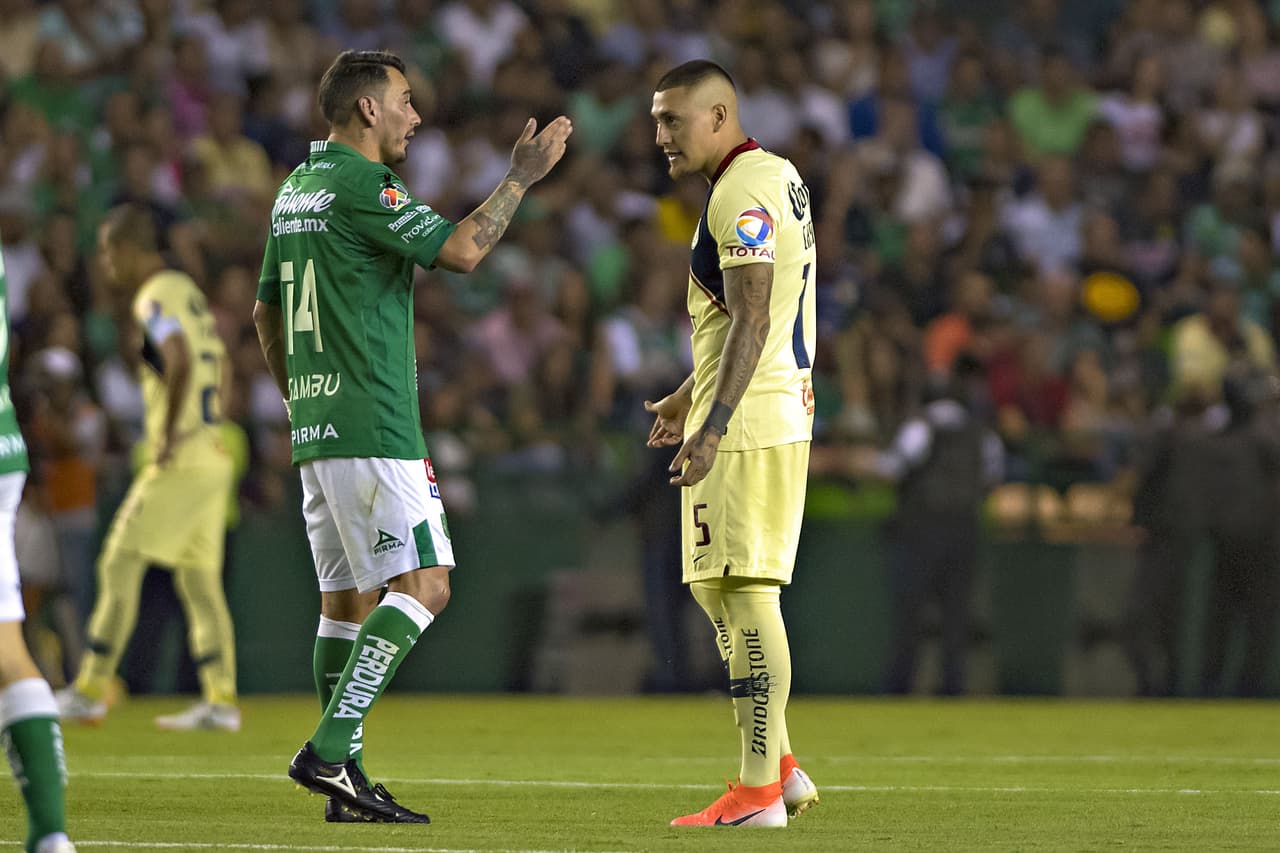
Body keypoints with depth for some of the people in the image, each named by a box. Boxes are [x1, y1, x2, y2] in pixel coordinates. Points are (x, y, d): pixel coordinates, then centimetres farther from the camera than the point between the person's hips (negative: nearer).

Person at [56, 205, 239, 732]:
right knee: (199, 578, 10)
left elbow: (180, 361, -26)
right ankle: (220, 699, 7)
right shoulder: (188, 292, 18)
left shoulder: (155, 299, -11)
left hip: (180, 461, -9)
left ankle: (91, 691, -6)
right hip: (214, 457, 9)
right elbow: (220, 367, 26)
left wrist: (170, 434, -19)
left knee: (120, 564, -5)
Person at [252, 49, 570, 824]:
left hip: (316, 427, 10)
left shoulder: (296, 189, 17)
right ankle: (329, 750, -20)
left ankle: (346, 783, 7)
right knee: (423, 584, -11)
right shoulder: (359, 183, -12)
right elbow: (460, 249, -19)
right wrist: (523, 177, -9)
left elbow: (266, 313, 24)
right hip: (373, 431, -10)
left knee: (349, 599, 9)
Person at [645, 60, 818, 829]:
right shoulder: (777, 176, 18)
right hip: (778, 413, 11)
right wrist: (692, 396, 33)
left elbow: (752, 321, -22)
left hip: (750, 422, -11)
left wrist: (713, 426, -26)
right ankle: (779, 765, 17)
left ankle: (759, 793, -8)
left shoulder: (743, 193, -14)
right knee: (715, 588, 16)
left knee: (747, 594, -9)